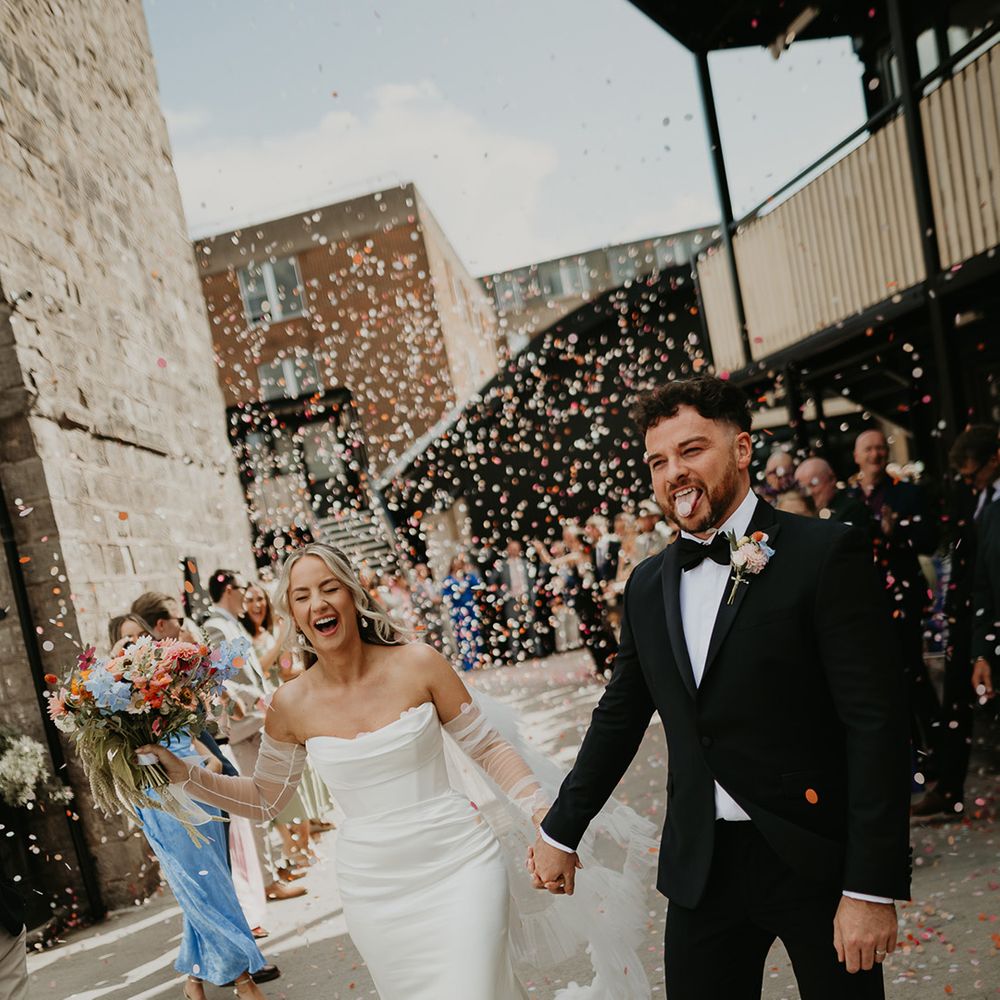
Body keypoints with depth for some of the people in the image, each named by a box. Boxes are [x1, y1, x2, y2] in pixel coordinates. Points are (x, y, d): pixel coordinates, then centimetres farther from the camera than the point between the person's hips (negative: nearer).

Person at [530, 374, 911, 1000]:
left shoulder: (826, 554, -11)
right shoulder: (649, 585, 6)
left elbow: (877, 724, -14)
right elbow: (619, 719, 15)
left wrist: (873, 888, -17)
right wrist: (560, 832, 18)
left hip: (816, 859, -4)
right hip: (701, 867, 5)